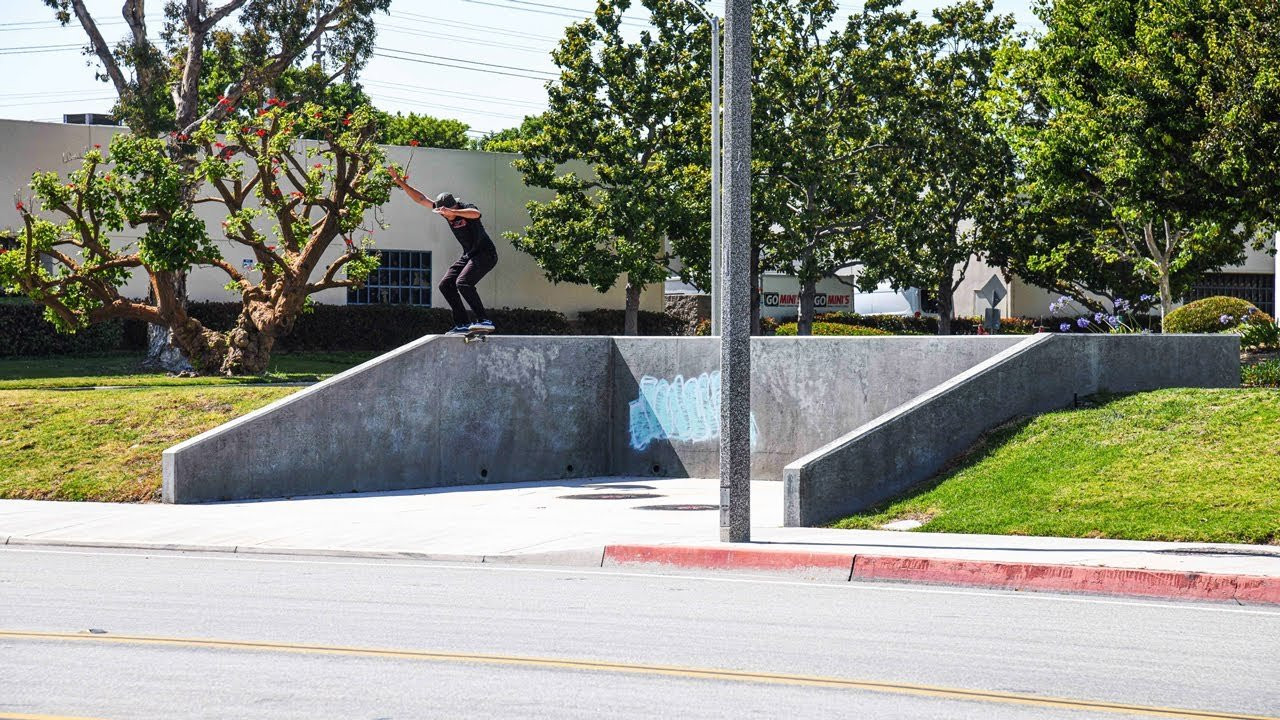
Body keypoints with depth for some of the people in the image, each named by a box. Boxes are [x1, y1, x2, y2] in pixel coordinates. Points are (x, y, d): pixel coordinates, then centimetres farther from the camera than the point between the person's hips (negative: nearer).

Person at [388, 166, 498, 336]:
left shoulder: (466, 208, -19)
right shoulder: (443, 209, 1)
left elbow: (476, 214, -44)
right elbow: (420, 199, 6)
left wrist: (453, 212, -54)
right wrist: (400, 182, 1)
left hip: (486, 254, -9)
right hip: (468, 255, 9)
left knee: (463, 282, -27)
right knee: (445, 285, 2)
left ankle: (484, 321, -28)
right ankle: (462, 324, 1)